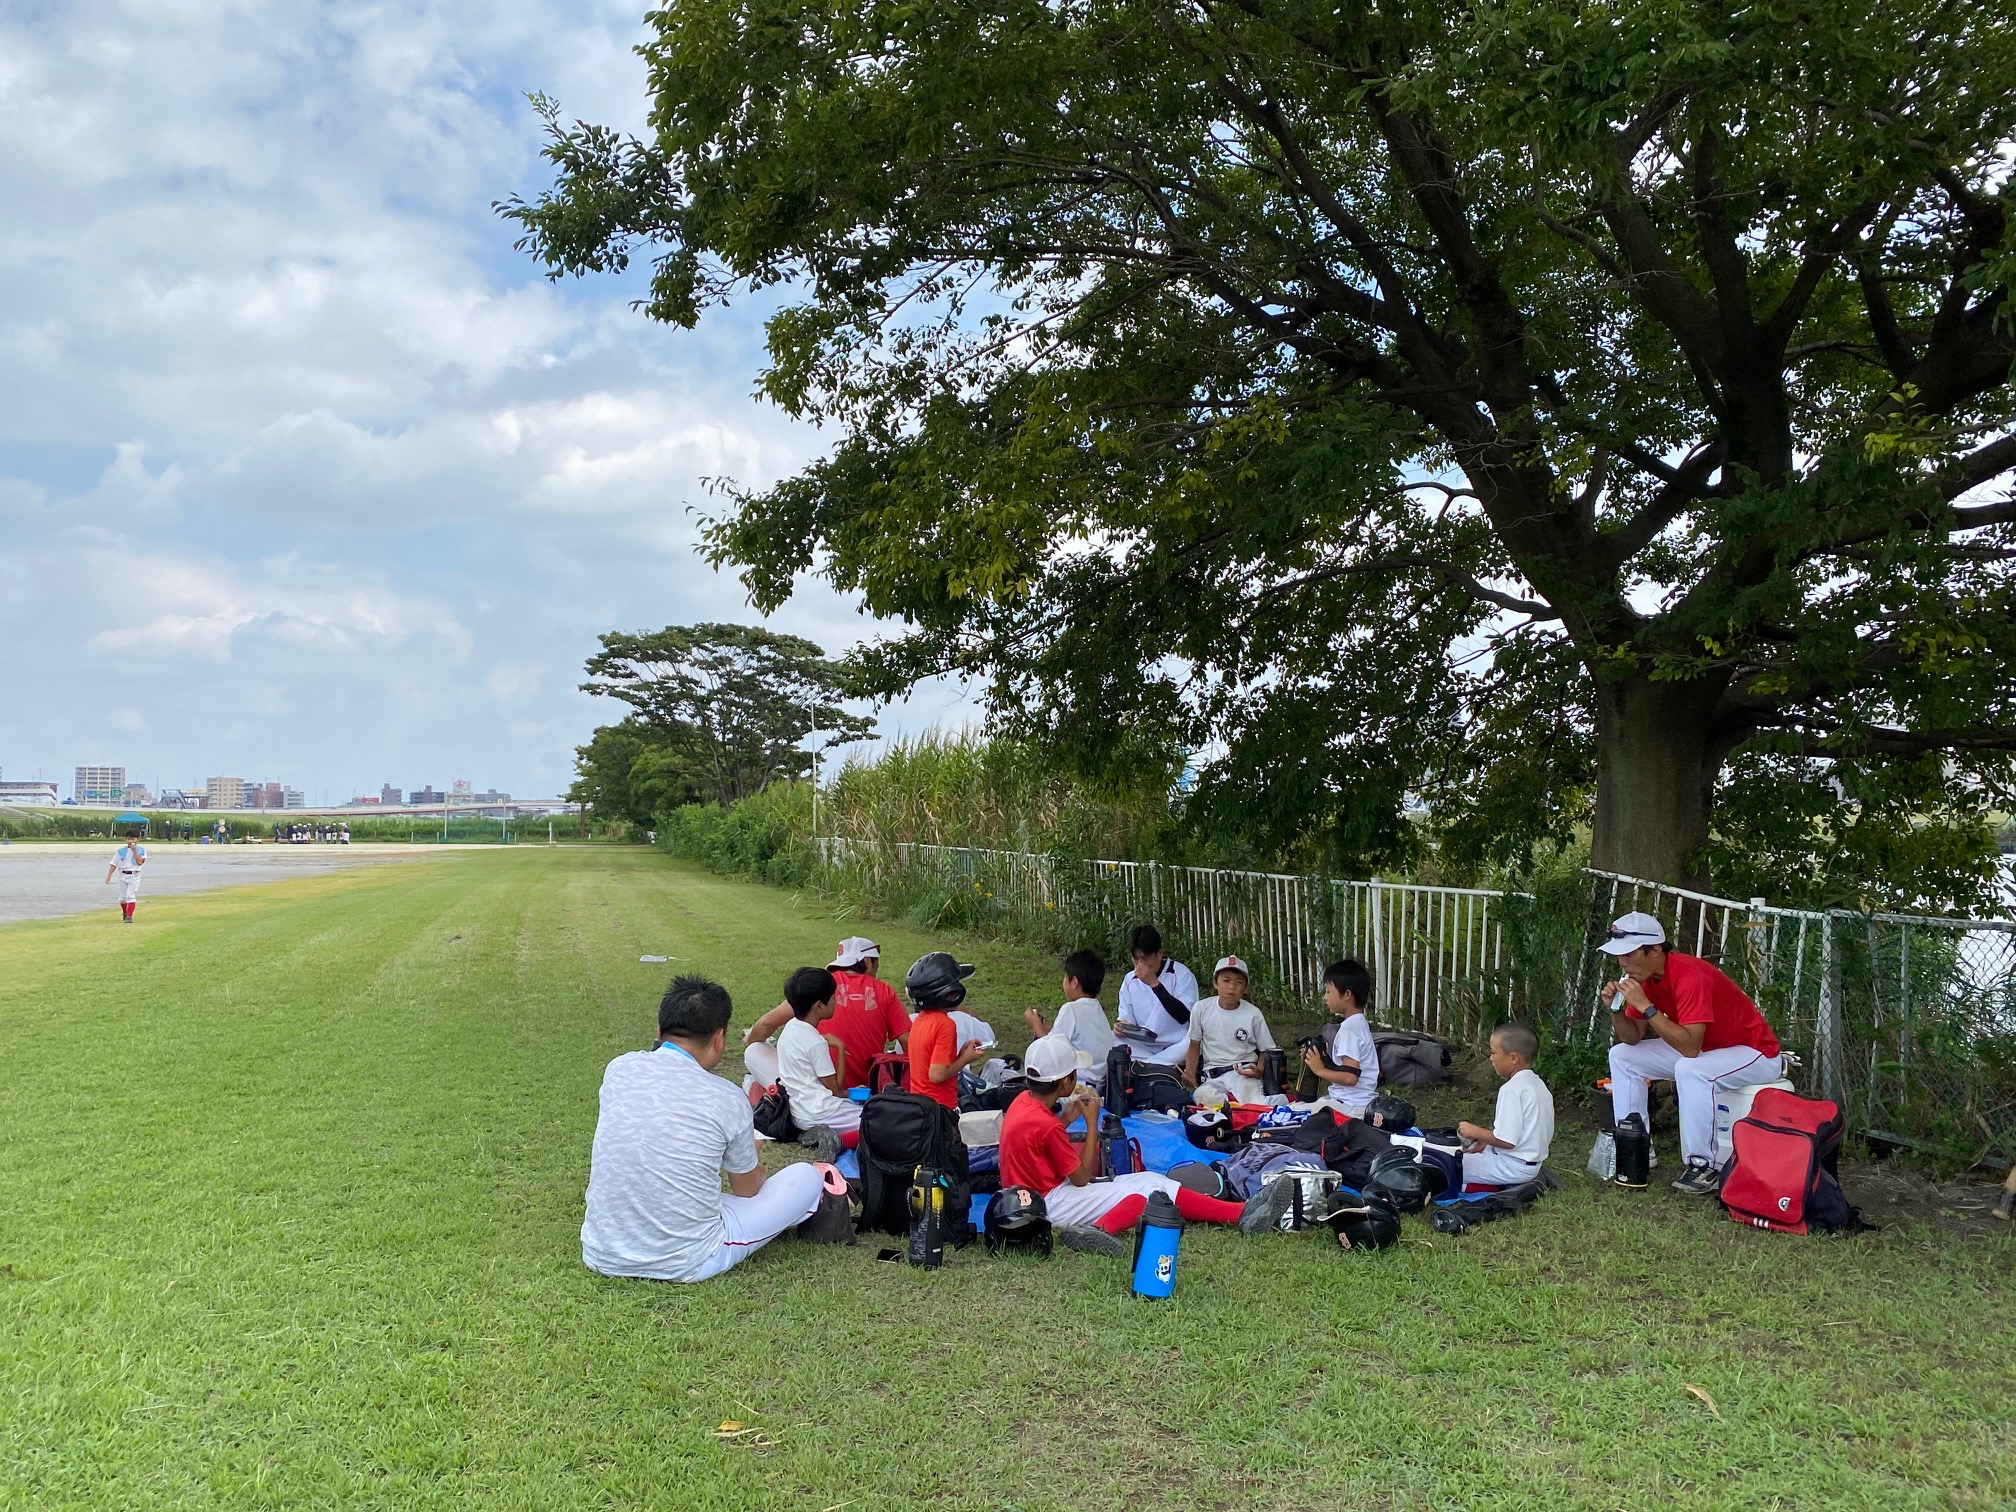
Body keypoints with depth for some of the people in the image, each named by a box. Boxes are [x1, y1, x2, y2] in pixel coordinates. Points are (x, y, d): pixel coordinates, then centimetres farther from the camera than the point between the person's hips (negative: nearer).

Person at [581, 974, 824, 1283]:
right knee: (808, 1176, 11)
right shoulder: (727, 1100, -12)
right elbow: (748, 1189, 7)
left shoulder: (619, 1069, -2)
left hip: (601, 1256, 5)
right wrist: (749, 1154, 33)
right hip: (685, 1265, -5)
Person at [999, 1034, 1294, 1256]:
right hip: (1048, 1205, -9)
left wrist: (1066, 1118, 4)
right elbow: (1081, 1178, -15)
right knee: (1151, 1188, -11)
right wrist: (1091, 1122, -9)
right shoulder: (1046, 1125, -25)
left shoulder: (1023, 1101, 2)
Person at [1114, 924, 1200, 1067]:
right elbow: (1126, 1018, 10)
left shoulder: (1181, 974, -8)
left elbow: (1185, 1016, -18)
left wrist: (1154, 984, -22)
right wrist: (1123, 1027, -15)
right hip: (1145, 1048, 4)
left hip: (1177, 1047, -4)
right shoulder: (1130, 980, 5)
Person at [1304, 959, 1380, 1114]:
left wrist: (1320, 1070, -12)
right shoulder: (1359, 1023, 14)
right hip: (1360, 1102, 10)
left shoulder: (1349, 1029, -17)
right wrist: (1321, 1059, 7)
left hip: (1351, 1107, -10)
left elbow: (1350, 1077, -24)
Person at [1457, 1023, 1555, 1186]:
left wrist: (1475, 1132, -8)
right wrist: (1486, 1142, 12)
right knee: (1465, 1154, 24)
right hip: (1534, 1163, 10)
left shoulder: (1512, 1089, -22)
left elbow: (1506, 1140, -25)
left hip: (1513, 1166, -10)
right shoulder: (1539, 1084, 7)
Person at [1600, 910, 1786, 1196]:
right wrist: (1615, 1008, -19)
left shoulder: (1690, 977, -31)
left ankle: (1702, 1168, -25)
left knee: (1690, 1069, -37)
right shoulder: (1645, 976, -5)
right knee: (1622, 1056, 2)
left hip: (1755, 1053, -9)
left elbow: (1690, 1047, -37)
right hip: (1702, 1048, 9)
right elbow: (1632, 1038, -1)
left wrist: (1646, 1006, -37)